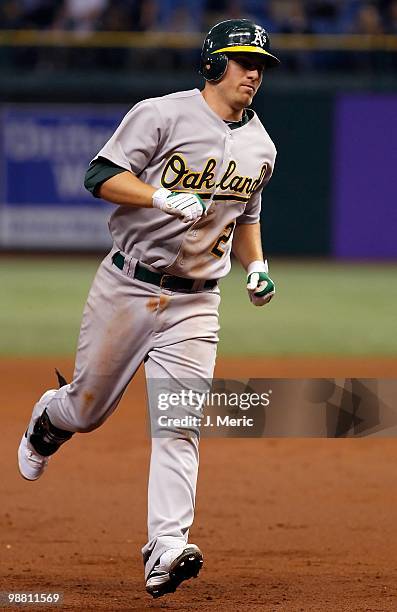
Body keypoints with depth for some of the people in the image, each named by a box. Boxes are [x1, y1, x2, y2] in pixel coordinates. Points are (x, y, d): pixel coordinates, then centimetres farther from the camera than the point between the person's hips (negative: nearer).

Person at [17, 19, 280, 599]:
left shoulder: (260, 147, 11)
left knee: (180, 426, -11)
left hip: (194, 304, 3)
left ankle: (166, 551, -17)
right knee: (87, 407, 10)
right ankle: (47, 420, 46)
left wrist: (256, 267, 8)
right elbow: (101, 175, -12)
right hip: (127, 287, -3)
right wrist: (163, 196, -26)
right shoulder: (162, 114, -8)